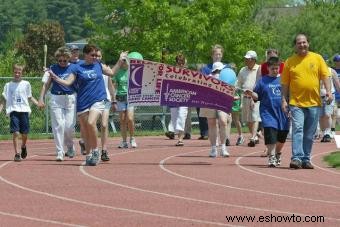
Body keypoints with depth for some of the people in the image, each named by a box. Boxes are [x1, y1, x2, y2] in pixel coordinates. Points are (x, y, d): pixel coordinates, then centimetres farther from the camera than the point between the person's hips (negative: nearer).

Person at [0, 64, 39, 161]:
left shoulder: (26, 84, 9)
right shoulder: (8, 85, 7)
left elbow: (30, 97, 16)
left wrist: (38, 104, 2)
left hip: (24, 110, 1)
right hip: (13, 111, -1)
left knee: (24, 133, 2)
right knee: (15, 132, -12)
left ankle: (23, 147, 33)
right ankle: (16, 154, -7)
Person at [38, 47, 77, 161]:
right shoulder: (52, 69, 4)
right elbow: (46, 85, 5)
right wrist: (41, 99, -4)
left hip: (71, 100, 0)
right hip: (56, 100, 0)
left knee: (69, 126, -3)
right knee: (58, 125, -7)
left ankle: (70, 147, 25)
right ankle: (60, 152, -4)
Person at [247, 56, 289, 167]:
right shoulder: (263, 80, 4)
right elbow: (257, 96, 6)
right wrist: (251, 94, -15)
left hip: (282, 112, 2)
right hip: (268, 112, -2)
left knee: (282, 137, 12)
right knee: (271, 136, -16)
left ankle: (278, 154, 35)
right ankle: (271, 157, -12)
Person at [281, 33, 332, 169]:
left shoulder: (317, 58, 7)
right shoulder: (290, 62, 5)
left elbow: (325, 76, 4)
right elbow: (285, 83, 6)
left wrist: (328, 91, -10)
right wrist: (284, 100, 0)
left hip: (314, 102, 2)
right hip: (296, 102, -2)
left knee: (309, 133, 7)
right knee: (297, 129, -15)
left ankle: (306, 159, 14)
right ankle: (296, 158, -21)